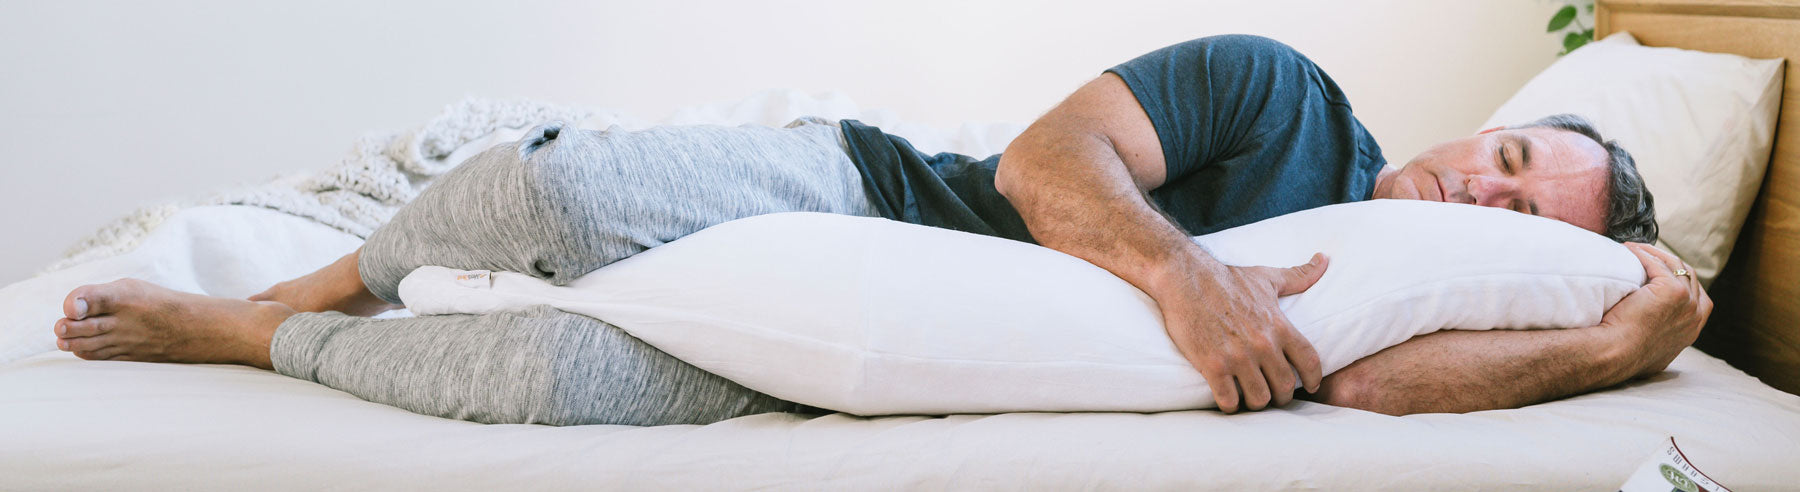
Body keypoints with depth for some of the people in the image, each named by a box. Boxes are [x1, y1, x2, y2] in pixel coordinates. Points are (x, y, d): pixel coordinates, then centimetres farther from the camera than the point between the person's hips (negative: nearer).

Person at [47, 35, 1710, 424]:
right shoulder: (1275, 88, -1)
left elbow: (1373, 377, -19)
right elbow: (1048, 159, -12)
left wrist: (1619, 346, -26)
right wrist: (1178, 265, -29)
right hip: (844, 190, -1)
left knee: (572, 379, -24)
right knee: (551, 193, -26)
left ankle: (238, 334, 4)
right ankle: (281, 298, 7)